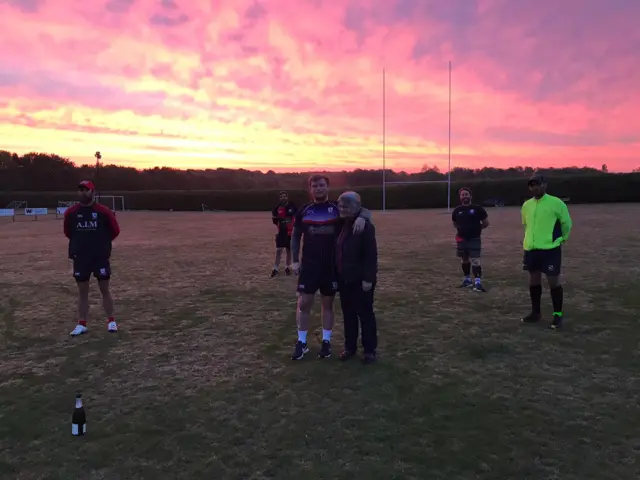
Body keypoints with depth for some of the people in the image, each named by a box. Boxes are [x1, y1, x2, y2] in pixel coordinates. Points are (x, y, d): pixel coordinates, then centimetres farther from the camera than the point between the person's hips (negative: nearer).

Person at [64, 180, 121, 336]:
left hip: (100, 256, -2)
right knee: (82, 291, 8)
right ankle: (82, 324, 16)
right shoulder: (70, 212, -1)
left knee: (105, 289, 4)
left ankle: (111, 321, 15)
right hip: (80, 257, 2)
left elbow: (115, 230, 4)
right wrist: (81, 242, 14)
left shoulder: (103, 211, -7)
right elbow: (68, 232, 16)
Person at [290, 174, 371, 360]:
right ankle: (302, 342, 14)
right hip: (309, 264, 1)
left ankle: (326, 341, 23)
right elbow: (296, 236, 10)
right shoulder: (303, 211, 4)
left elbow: (365, 211, -5)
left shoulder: (337, 208, -2)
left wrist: (361, 217, -29)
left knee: (327, 303, 10)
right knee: (303, 303, 0)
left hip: (331, 265, -1)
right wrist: (295, 260, 2)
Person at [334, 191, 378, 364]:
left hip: (360, 280, -7)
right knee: (348, 314, 15)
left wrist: (368, 278, -20)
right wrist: (336, 275, 12)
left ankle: (370, 349, 17)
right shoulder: (341, 225, 8)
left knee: (365, 314, 5)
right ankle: (350, 346, 28)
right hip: (344, 279, 7)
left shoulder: (365, 226, -15)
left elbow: (371, 255, -18)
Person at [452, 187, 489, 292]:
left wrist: (476, 228, 7)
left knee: (475, 260, -11)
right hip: (461, 239, 4)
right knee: (464, 260, 14)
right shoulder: (457, 210, 4)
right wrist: (463, 229, 10)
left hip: (474, 239, -4)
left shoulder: (477, 209, -5)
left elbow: (486, 223, 4)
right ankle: (467, 279, 28)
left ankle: (478, 282, -14)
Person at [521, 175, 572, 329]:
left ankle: (558, 315, 11)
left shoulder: (556, 203, -9)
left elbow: (566, 223, 1)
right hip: (531, 249, 6)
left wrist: (561, 238, 11)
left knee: (553, 281, -1)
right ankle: (535, 312, 25)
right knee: (533, 280, 12)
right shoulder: (526, 205, 8)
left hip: (550, 249, -5)